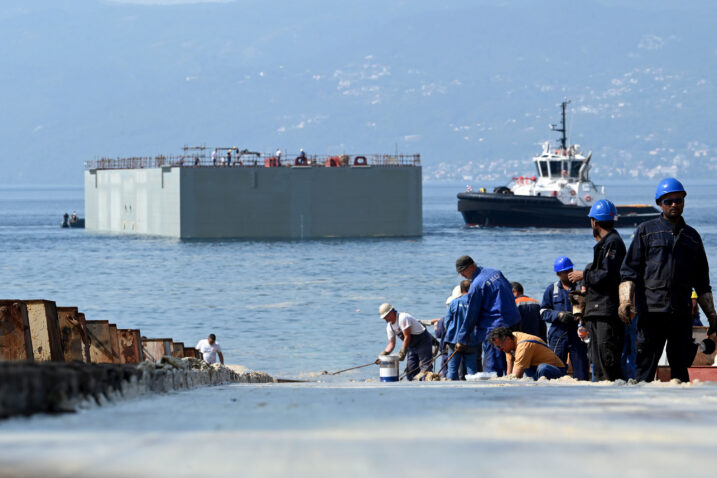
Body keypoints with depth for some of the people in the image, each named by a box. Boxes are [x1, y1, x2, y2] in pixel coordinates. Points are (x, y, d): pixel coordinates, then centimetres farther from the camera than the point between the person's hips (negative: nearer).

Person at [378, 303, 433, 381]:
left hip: (423, 342, -9)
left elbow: (407, 337, -23)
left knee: (425, 367, -15)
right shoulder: (389, 326, 3)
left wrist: (402, 352, -20)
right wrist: (384, 353, -11)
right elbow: (391, 343, 7)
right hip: (412, 346, 9)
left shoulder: (402, 318, -23)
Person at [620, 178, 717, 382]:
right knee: (646, 367, -7)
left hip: (682, 312, 3)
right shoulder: (646, 231, 10)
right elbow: (629, 269, 4)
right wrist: (626, 301, -11)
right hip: (651, 310, -3)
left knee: (680, 369, 2)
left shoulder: (692, 236, 20)